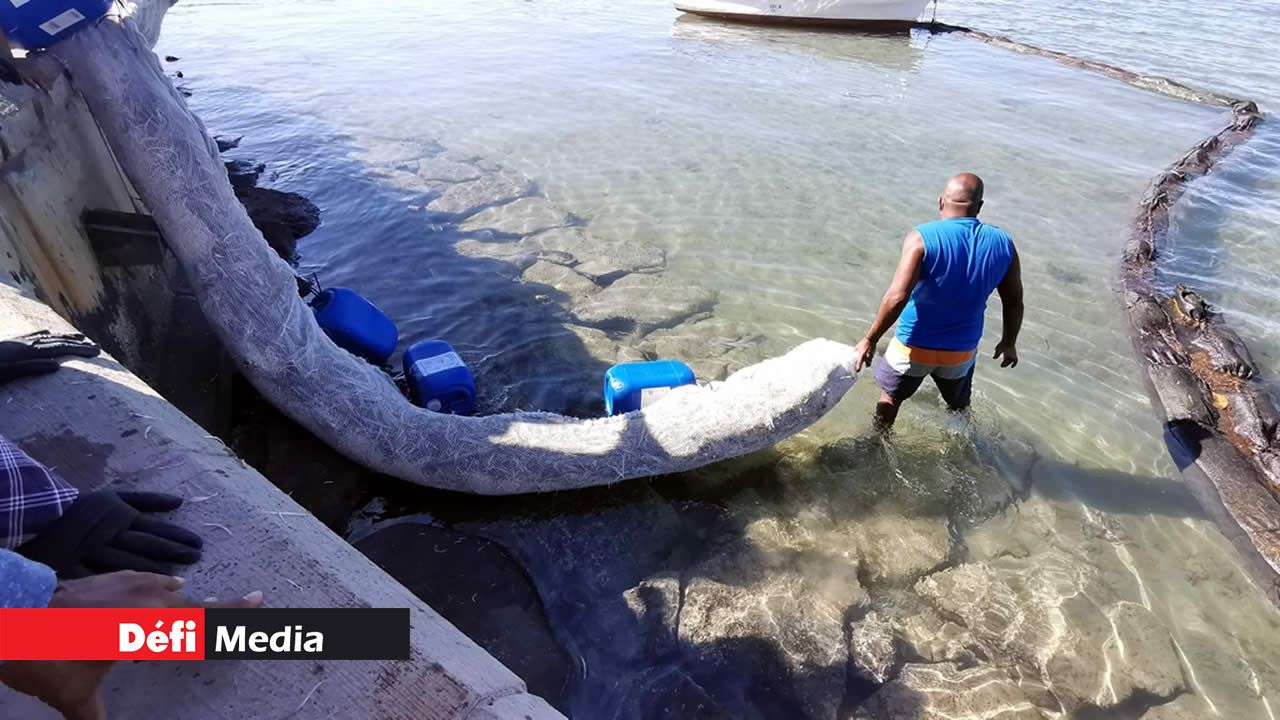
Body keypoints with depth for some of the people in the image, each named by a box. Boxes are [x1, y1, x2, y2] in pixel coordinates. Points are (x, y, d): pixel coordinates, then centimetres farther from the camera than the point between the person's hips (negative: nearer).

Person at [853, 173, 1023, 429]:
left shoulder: (923, 238, -21)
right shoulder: (1002, 244, -7)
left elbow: (897, 298, -30)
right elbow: (1014, 303, 2)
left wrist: (870, 340, -19)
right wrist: (1009, 343, 18)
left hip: (915, 347, -3)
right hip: (962, 350, 3)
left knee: (891, 396, 24)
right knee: (959, 405, 30)